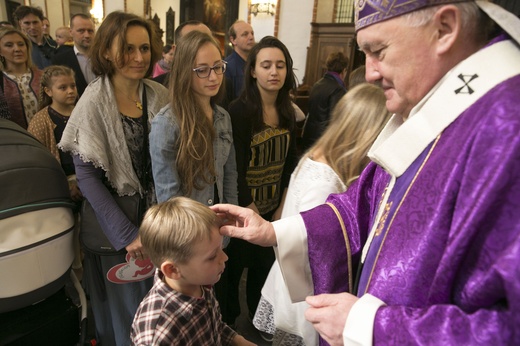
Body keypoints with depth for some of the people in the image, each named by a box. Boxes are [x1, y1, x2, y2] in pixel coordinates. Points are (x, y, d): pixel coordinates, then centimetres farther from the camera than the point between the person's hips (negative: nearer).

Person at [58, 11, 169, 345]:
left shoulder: (160, 96, -4)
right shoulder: (94, 102, -14)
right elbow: (87, 175, -15)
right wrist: (127, 233, -17)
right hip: (115, 220, -3)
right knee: (124, 306, 17)